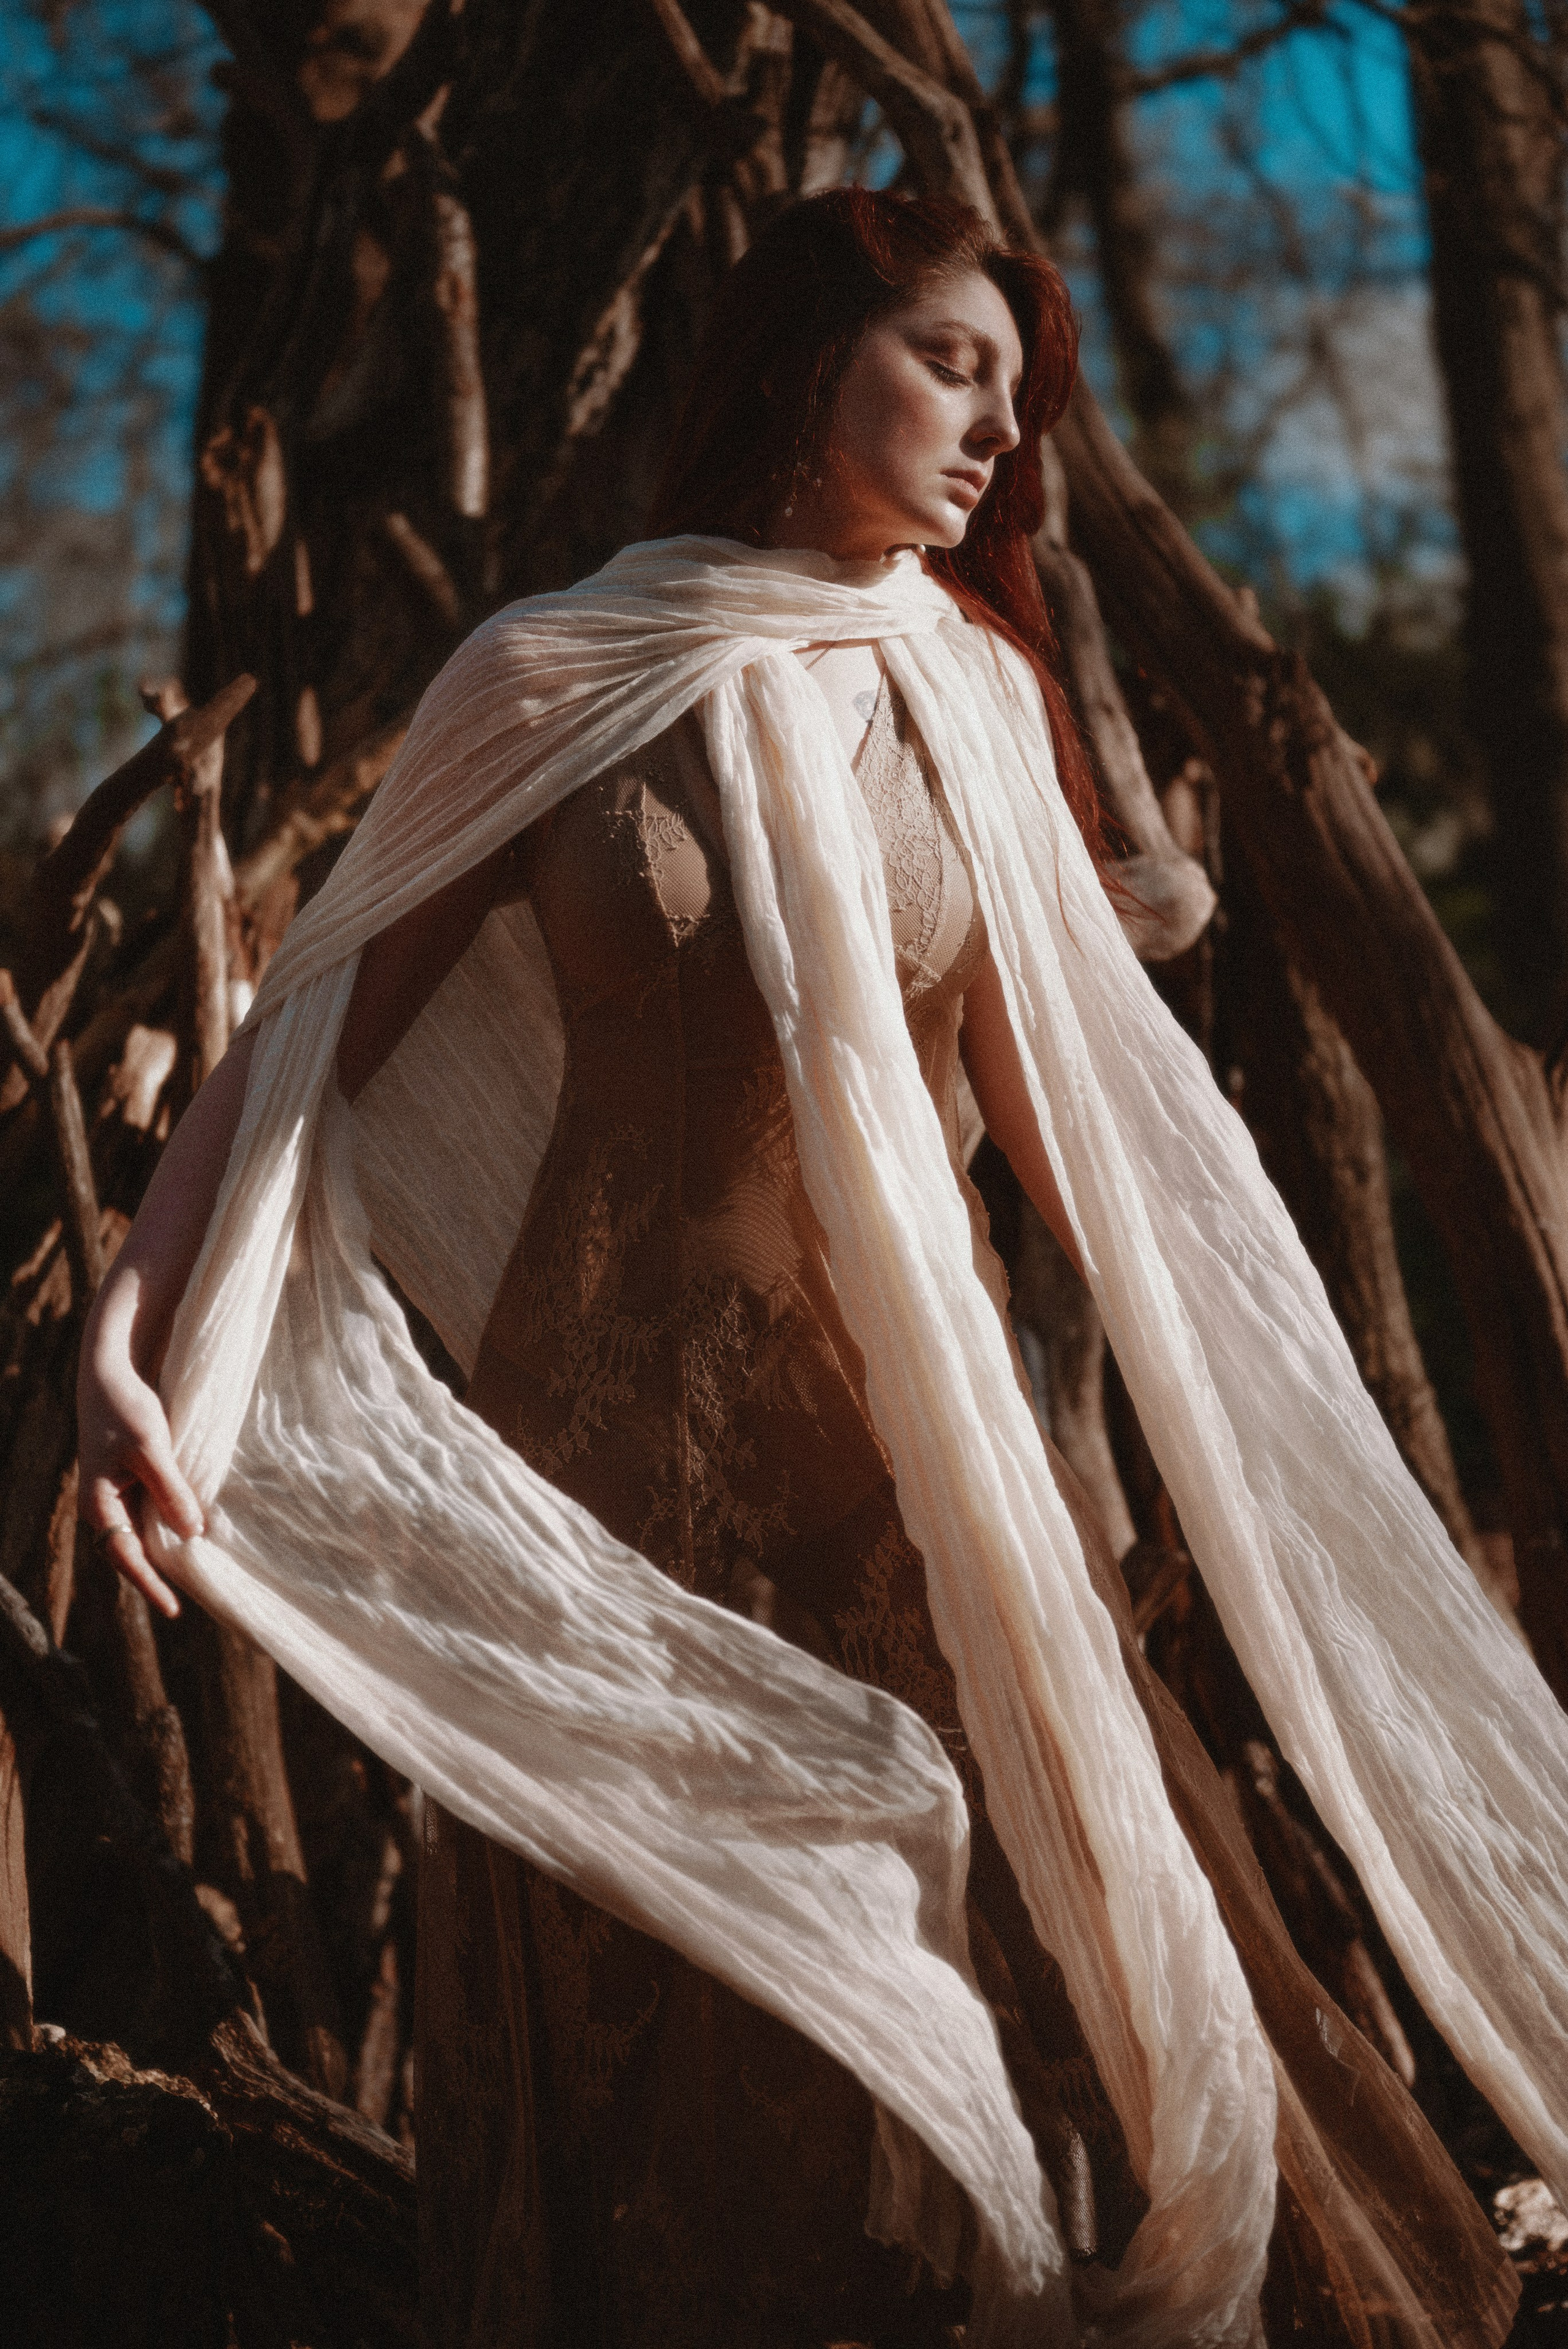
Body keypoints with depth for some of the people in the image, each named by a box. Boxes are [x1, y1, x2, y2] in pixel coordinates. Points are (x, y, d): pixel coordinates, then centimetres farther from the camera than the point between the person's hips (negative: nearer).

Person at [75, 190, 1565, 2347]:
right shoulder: (557, 680, -3)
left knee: (1052, 2002, 2)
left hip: (922, 1422, 3)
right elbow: (319, 1031, -4)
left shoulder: (971, 689, 6)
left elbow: (1057, 1085, 11)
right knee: (671, 2044, 5)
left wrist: (1257, 1418, 9)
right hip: (625, 1425, -3)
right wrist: (133, 1325, -17)